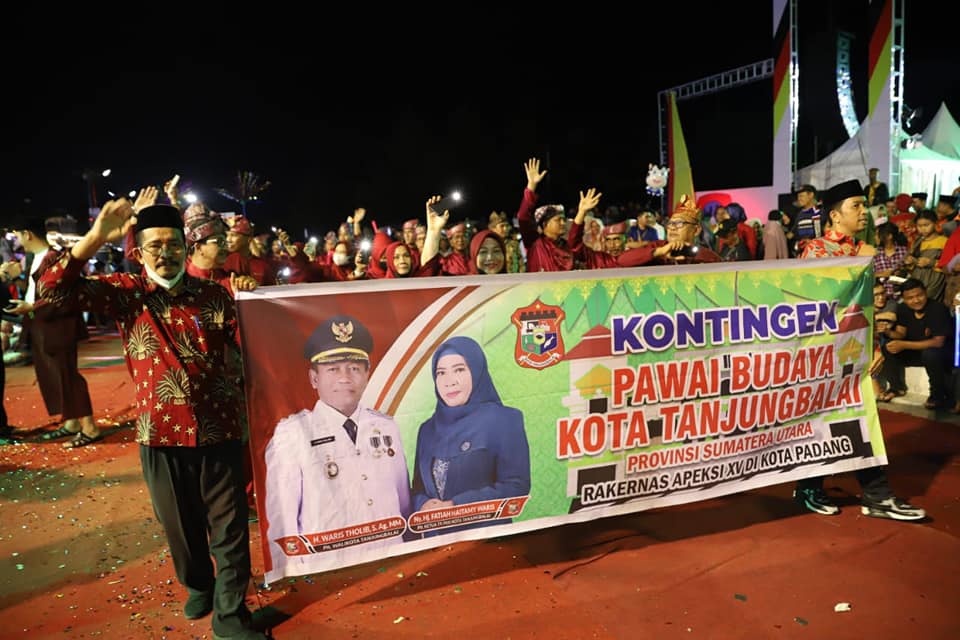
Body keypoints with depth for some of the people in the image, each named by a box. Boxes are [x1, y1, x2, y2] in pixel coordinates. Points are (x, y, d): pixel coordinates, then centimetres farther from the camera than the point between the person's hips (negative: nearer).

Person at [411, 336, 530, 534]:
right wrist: (423, 506, -12)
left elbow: (516, 485, -13)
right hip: (437, 538, 4)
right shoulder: (428, 430, 8)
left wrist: (457, 506, -18)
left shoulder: (504, 420, -7)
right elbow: (418, 488, 10)